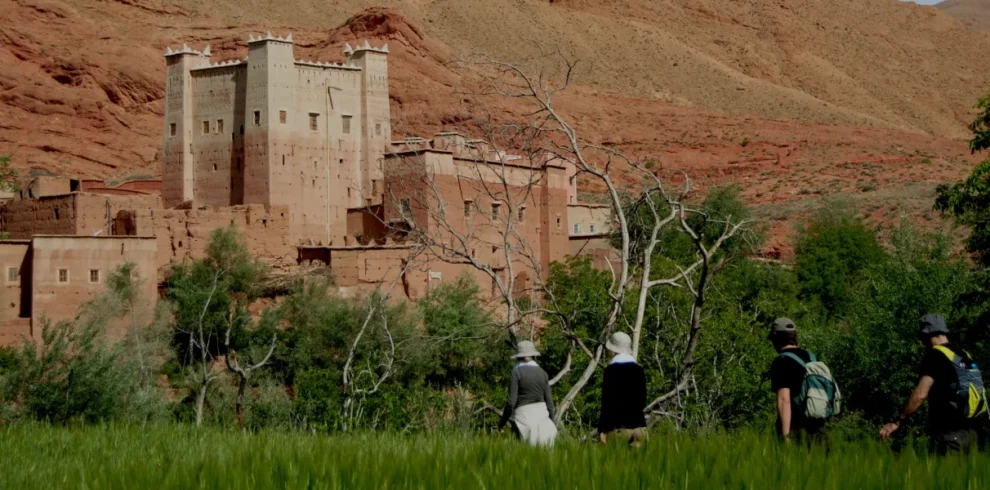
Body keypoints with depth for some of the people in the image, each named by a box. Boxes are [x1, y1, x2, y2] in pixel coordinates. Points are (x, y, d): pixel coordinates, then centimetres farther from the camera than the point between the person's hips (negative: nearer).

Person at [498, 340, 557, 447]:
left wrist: (502, 422, 0)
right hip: (541, 414, 4)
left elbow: (511, 401, -10)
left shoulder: (516, 373, -6)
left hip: (523, 415, -4)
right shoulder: (542, 373, 7)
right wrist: (552, 424, 15)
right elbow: (549, 400, 7)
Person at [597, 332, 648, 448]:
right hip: (639, 426, 5)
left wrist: (602, 429, -7)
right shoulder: (638, 370, 8)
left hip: (617, 427, -5)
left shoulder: (611, 370, -7)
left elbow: (607, 402, -9)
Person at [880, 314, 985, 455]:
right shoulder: (964, 355, 16)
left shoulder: (935, 355, -9)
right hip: (963, 430, 8)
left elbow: (920, 395, -17)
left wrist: (897, 422, -13)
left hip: (945, 432, -8)